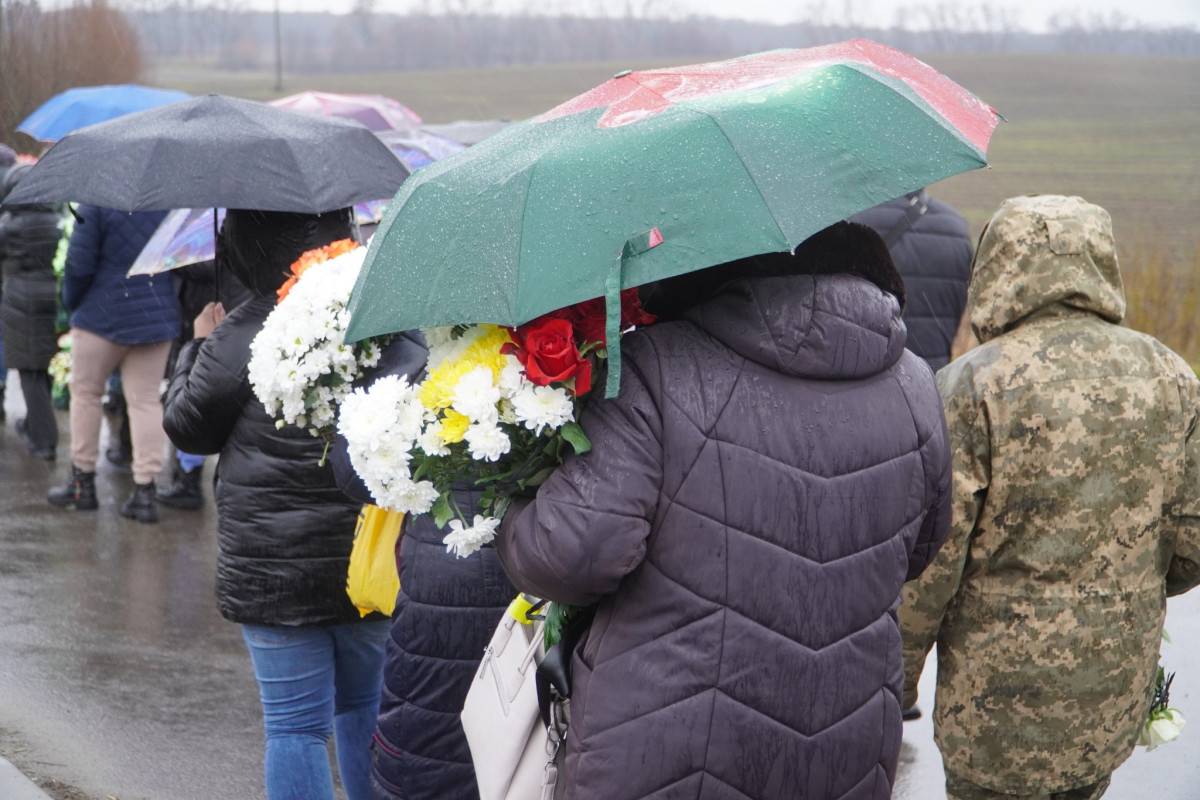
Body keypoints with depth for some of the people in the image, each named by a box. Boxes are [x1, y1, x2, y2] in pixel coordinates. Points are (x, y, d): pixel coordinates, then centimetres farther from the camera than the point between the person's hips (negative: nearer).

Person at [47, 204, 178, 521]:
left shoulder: (96, 201, -14)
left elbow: (79, 265, -14)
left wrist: (73, 303, 4)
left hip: (102, 316, -4)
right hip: (157, 317, 4)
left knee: (86, 393, 14)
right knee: (146, 399, 6)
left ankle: (83, 482, 22)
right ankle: (145, 489, 1)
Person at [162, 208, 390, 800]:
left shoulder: (239, 337, -14)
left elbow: (188, 428, 0)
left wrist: (198, 347, 15)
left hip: (274, 569, -4)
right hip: (376, 565, 4)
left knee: (295, 725, 4)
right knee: (366, 708, 20)